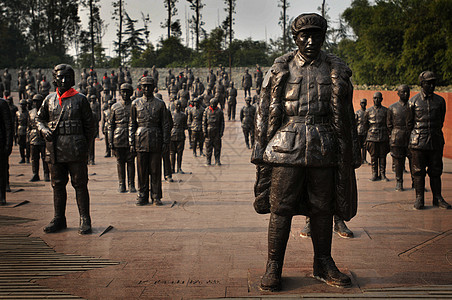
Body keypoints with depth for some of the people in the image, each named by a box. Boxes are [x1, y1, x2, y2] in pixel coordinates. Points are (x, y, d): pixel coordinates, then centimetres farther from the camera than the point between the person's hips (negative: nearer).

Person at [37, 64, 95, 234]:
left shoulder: (80, 99, 2)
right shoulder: (49, 100, 11)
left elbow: (89, 124, 5)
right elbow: (39, 118, 22)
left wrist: (85, 146, 1)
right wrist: (43, 129, 0)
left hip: (75, 150, -4)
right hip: (55, 150, 4)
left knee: (80, 185, -1)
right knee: (58, 185, 10)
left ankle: (85, 220, 6)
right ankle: (59, 219, 21)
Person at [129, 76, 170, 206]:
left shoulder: (160, 104, 5)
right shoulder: (136, 103, 7)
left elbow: (165, 125, 5)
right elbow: (132, 124, 8)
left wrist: (166, 142, -2)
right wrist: (131, 143, 2)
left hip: (156, 142, -1)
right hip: (141, 141, 1)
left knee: (155, 170, 3)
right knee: (142, 170, 4)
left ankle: (156, 197, 11)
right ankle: (143, 197, 12)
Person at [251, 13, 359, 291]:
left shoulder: (337, 70, 8)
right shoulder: (280, 69, 5)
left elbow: (346, 116, 12)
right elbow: (265, 112, 7)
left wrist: (351, 155, 10)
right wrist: (261, 150, 3)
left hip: (324, 150, 2)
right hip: (286, 148, -1)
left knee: (323, 207, 9)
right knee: (281, 208, 0)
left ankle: (324, 265, 24)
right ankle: (274, 267, 11)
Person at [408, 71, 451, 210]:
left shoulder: (440, 101, 7)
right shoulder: (413, 101, 0)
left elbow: (441, 121, 17)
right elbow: (409, 122, 8)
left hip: (436, 141, 2)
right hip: (418, 141, -2)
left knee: (436, 171, 7)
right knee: (418, 171, 1)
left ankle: (437, 198, 14)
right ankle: (419, 198, 9)